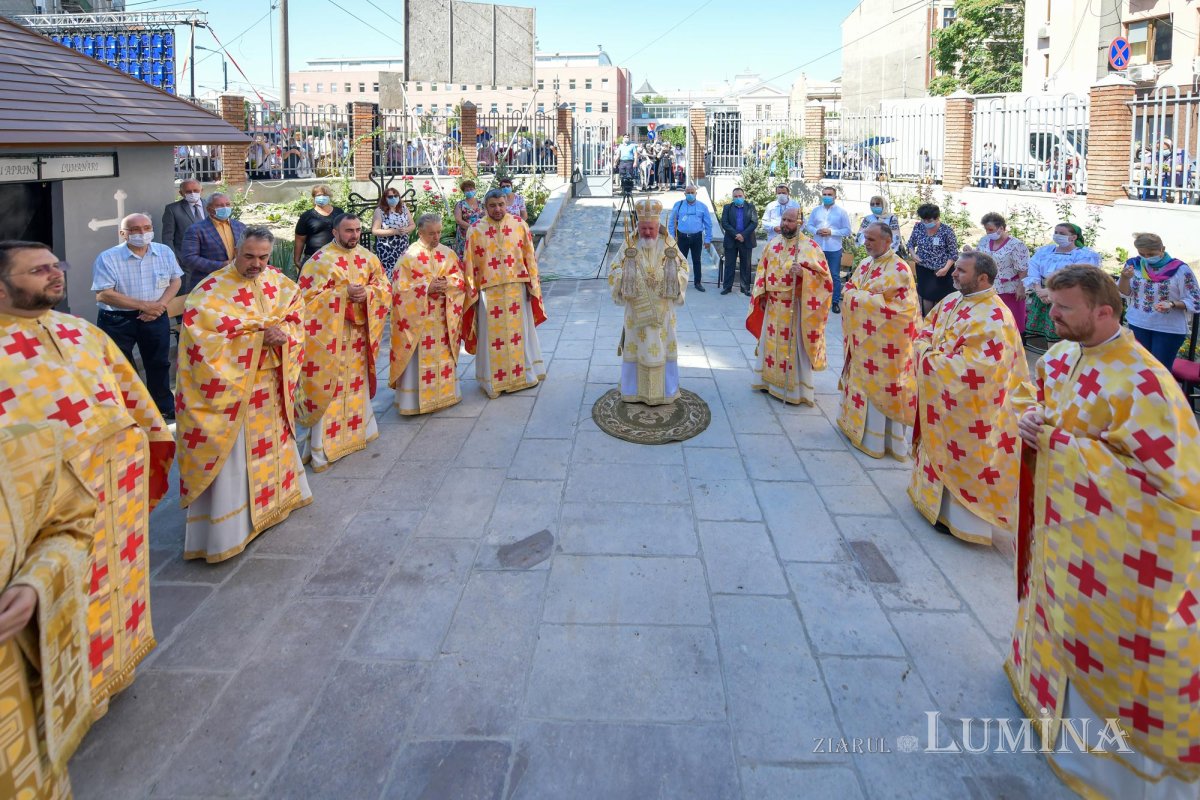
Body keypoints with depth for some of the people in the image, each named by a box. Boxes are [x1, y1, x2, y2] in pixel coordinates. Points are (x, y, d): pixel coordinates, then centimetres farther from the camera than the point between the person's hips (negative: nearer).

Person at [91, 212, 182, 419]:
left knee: (159, 363, 17)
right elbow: (104, 295, -19)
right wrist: (143, 305, -21)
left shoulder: (165, 252, -1)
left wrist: (160, 304, -15)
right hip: (117, 320, -4)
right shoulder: (108, 258, -15)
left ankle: (164, 408, 34)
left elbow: (175, 280, 4)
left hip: (156, 317, 4)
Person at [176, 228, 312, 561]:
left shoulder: (278, 282, 3)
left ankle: (278, 495, 46)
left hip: (271, 382, 7)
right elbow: (206, 334, -23)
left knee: (273, 441, 24)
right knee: (232, 454, -4)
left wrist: (282, 334, -15)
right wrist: (259, 337, -24)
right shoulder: (213, 291, -16)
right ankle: (222, 530, 2)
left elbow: (296, 317, 8)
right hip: (232, 384, -6)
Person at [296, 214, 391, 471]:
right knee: (327, 389, -3)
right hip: (328, 335, -5)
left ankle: (357, 430, 34)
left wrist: (367, 293, -14)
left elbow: (385, 287, 8)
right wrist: (344, 292, -20)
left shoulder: (368, 257, 7)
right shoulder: (320, 260, -10)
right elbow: (307, 296, -14)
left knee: (357, 384, 17)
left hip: (359, 333, 5)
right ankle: (321, 447, 4)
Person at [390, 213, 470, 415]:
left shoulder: (448, 253, 5)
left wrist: (447, 283, -13)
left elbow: (461, 279, 8)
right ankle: (415, 399, 4)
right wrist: (427, 287, -19)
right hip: (418, 318, -5)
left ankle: (444, 392, 25)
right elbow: (401, 288, -12)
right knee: (418, 359, -2)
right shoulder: (410, 256, -9)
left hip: (444, 317, 5)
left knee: (443, 357, 13)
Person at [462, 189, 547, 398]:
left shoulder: (520, 226, 0)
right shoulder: (476, 231, -4)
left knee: (519, 331, 12)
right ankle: (492, 381, 15)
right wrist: (473, 294, -3)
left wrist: (533, 287, 1)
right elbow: (470, 265, -2)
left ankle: (524, 374, 26)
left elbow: (530, 258, 3)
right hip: (489, 292, -1)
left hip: (517, 289, 1)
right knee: (492, 337, 5)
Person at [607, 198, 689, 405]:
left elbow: (683, 267, 5)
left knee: (662, 347, 8)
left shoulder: (668, 243, -2)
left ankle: (665, 390, 20)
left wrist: (674, 276, -15)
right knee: (636, 347, 7)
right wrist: (626, 274, -21)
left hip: (662, 308, 1)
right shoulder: (630, 243, -4)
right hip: (637, 308, 0)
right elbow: (614, 271, -2)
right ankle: (634, 390, 19)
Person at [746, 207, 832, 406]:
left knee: (794, 346, -1)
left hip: (796, 306, -5)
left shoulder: (809, 247, -10)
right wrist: (762, 296, 8)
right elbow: (762, 271, 15)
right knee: (771, 343, 13)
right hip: (773, 305, 5)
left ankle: (796, 389, 7)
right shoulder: (773, 245, 7)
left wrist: (803, 273, -28)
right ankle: (769, 380, 27)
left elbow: (823, 275, -11)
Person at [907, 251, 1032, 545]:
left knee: (962, 461, 4)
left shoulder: (994, 317, -23)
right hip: (940, 399, 8)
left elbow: (976, 367, -29)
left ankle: (958, 514, 16)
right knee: (939, 450, 22)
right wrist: (926, 348, -9)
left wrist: (935, 360, -20)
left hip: (968, 407, -8)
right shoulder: (951, 301, 4)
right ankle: (935, 495, 38)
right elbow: (926, 331, 14)